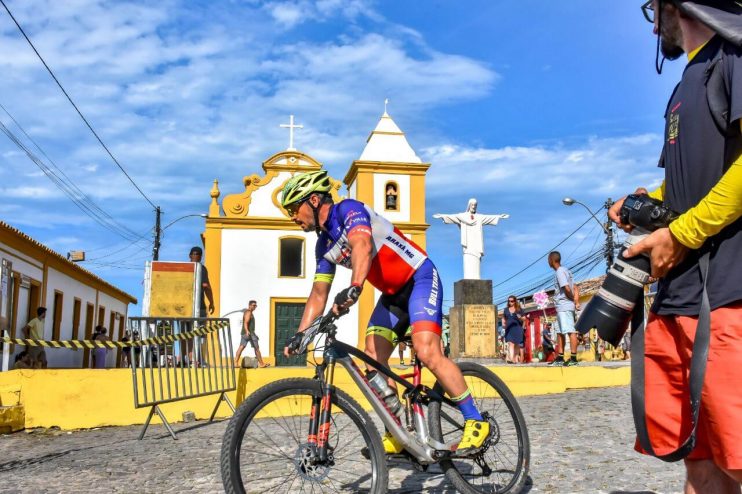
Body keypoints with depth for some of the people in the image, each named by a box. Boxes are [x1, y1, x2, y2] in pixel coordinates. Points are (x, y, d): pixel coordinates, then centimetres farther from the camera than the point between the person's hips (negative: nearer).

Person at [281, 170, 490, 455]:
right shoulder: (323, 244, 9)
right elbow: (319, 293, 10)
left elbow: (362, 245, -35)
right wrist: (300, 334, 0)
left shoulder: (348, 209, -15)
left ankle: (475, 422, -14)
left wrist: (354, 288, -51)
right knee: (373, 358, -3)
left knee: (427, 353, -24)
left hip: (420, 279, -9)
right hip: (393, 294, 9)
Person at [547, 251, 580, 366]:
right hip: (561, 307, 11)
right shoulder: (565, 271, 19)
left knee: (570, 331, -10)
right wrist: (576, 301, 6)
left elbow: (567, 289, -21)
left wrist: (572, 299, -5)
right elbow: (575, 288, 16)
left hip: (564, 307, -11)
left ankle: (573, 358, -10)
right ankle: (560, 358, 16)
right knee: (560, 332, 12)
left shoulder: (560, 272, -12)